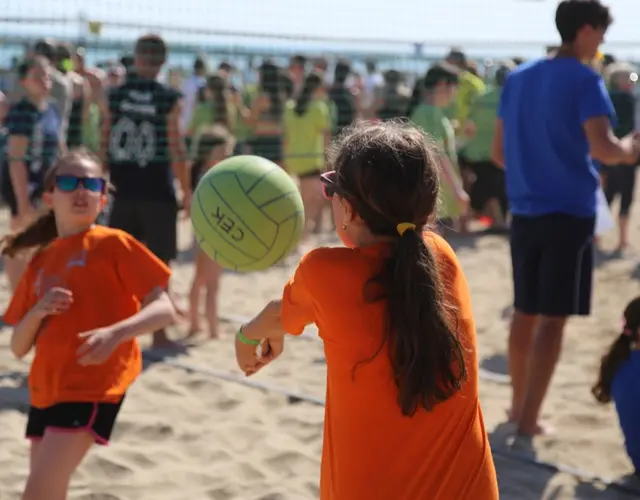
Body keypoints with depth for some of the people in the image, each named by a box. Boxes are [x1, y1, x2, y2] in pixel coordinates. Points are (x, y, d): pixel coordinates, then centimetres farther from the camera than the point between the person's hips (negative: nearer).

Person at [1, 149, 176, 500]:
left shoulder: (112, 243, -3)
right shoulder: (40, 262, 13)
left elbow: (163, 310, -10)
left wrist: (116, 333, -27)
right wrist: (38, 311, -8)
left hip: (94, 385, -7)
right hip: (46, 387, 7)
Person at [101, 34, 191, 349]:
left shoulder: (114, 95, 0)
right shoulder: (169, 99, -8)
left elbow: (103, 143, 2)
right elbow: (176, 148, -9)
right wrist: (187, 190, -1)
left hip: (122, 189, 3)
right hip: (157, 192, -3)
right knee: (158, 263, 5)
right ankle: (158, 333, 7)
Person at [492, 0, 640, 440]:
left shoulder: (518, 77, 10)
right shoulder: (584, 80, -10)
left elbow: (499, 152, 13)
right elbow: (603, 149, -22)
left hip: (525, 211, 6)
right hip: (569, 212, -6)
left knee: (526, 312, 16)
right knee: (553, 319, -2)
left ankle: (518, 406, 26)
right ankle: (527, 422, -3)